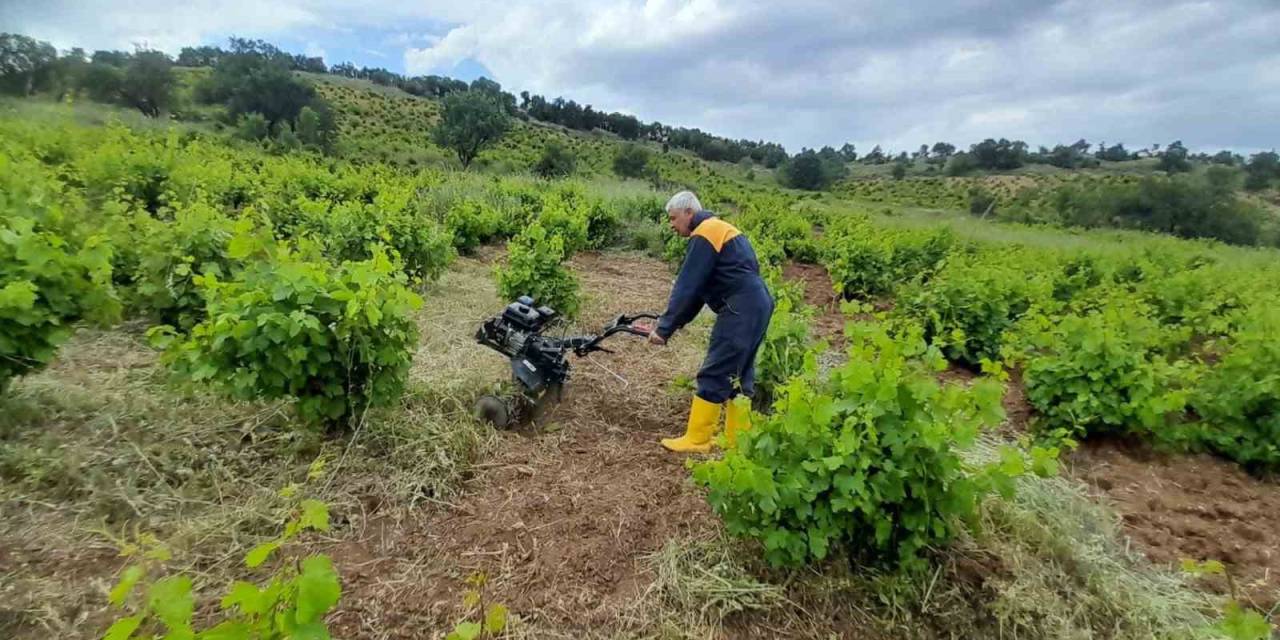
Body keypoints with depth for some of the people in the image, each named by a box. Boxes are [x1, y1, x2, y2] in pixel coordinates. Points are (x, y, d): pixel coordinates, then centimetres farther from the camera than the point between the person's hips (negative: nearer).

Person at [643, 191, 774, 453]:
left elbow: (687, 287, -14)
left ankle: (696, 439, 6)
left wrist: (664, 328, -9)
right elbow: (699, 287, 20)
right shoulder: (716, 228, 21)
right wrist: (675, 323, 16)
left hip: (740, 309, -10)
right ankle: (737, 439, 22)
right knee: (738, 374, 14)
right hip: (755, 306, 10)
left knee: (714, 375, -3)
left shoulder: (705, 235, -10)